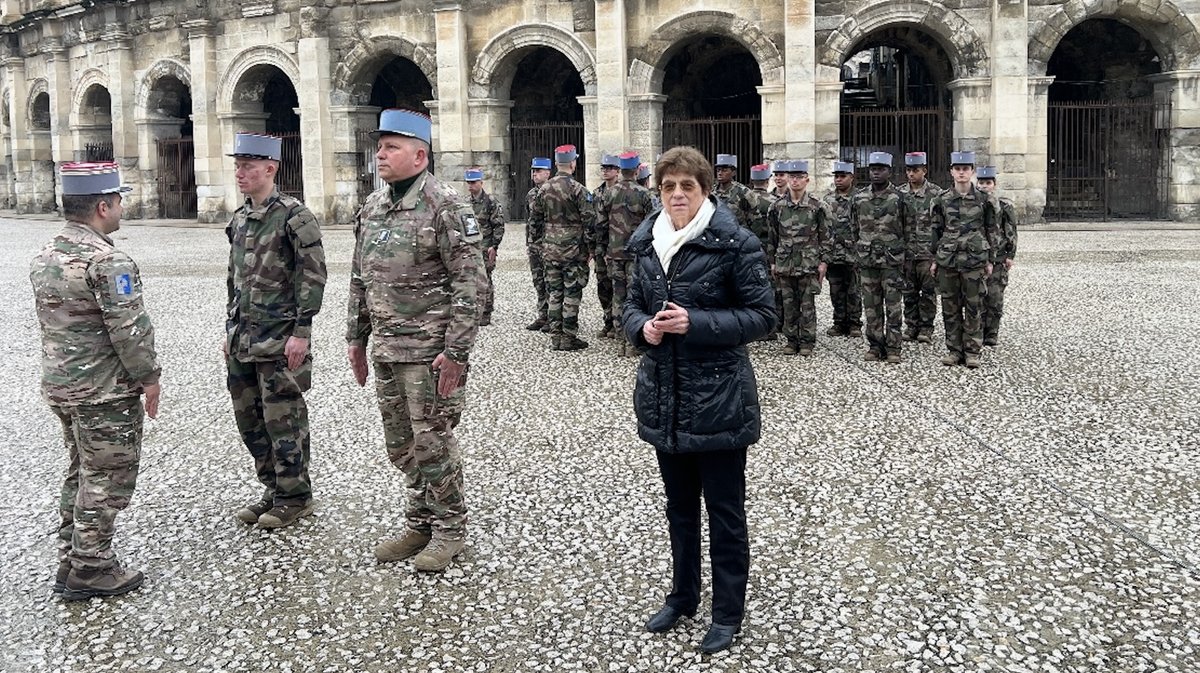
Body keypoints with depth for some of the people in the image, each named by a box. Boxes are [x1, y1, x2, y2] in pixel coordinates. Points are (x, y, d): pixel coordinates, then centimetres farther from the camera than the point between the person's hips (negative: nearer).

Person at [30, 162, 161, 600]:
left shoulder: (45, 257, 9)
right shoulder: (106, 261, -21)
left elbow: (48, 320, 15)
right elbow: (129, 329, -22)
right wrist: (148, 377, -11)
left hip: (59, 384, 9)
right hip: (105, 392, -9)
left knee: (80, 473, 20)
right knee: (107, 480, 2)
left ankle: (70, 562, 28)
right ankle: (90, 569, 10)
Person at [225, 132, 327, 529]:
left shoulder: (295, 217, -11)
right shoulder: (238, 220, 13)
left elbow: (313, 276, -15)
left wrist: (300, 332, -18)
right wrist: (230, 330, 17)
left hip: (279, 339, -8)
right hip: (243, 339, 8)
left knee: (283, 419, -1)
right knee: (249, 418, 13)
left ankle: (295, 497, 13)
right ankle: (273, 491, 27)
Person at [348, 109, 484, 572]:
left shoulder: (445, 206, -12)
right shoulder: (372, 207, 12)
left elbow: (469, 282, -16)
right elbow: (359, 278, 19)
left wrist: (456, 351, -20)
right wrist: (355, 337, 16)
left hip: (429, 350, -7)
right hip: (385, 350, 8)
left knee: (432, 443, 1)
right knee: (401, 445, 14)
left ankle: (449, 530, 18)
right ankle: (420, 525, 30)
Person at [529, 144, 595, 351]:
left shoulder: (544, 188, 5)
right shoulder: (577, 189, -13)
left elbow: (535, 218, 12)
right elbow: (589, 218, -15)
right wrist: (587, 243, -3)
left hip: (551, 248, 5)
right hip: (573, 249, -5)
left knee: (554, 293, 10)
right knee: (572, 293, 1)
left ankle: (555, 337, 15)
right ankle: (569, 338, 3)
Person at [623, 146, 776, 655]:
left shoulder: (735, 244, -12)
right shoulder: (648, 243, 5)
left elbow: (763, 315, -11)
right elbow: (632, 306, 12)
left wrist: (696, 323, -22)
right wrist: (642, 327, -11)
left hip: (718, 398, -5)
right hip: (663, 397, 5)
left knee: (724, 511, 8)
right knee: (679, 505, 20)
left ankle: (728, 613, 24)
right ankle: (683, 595, 38)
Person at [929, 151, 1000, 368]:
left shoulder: (984, 200, 0)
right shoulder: (941, 200, 4)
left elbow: (993, 231, 5)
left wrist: (990, 260, 2)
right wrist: (934, 259, 7)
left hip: (974, 261, -2)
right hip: (947, 261, 2)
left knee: (973, 308, 2)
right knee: (950, 308, 6)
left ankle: (972, 352, 10)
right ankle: (954, 350, 15)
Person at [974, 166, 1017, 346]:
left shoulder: (1005, 206, 2)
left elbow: (1011, 233, 3)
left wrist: (1010, 256, -3)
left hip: (998, 259, -2)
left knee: (994, 297, -2)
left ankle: (992, 334, 6)